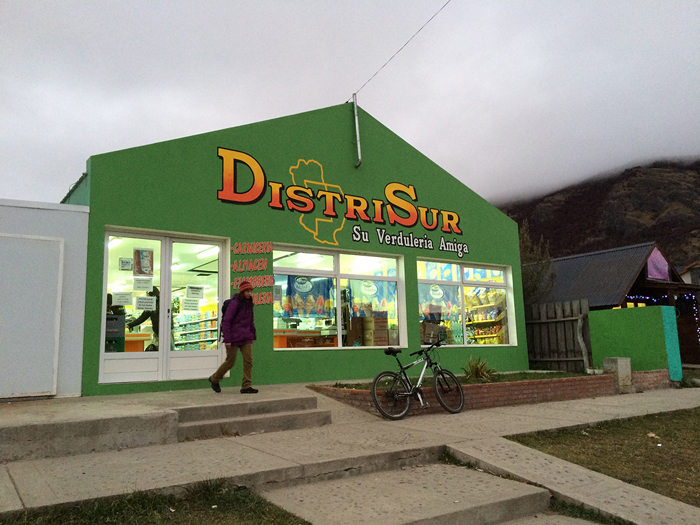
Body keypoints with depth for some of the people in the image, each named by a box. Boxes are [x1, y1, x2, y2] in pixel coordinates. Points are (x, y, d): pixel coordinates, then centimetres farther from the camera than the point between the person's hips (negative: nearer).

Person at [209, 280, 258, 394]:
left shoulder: (249, 303, 11)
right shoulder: (234, 303, -13)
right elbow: (226, 321, -16)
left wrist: (253, 336, 17)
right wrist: (227, 339, -19)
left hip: (246, 338, 7)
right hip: (234, 337, -7)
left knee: (248, 360, -3)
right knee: (230, 361, 3)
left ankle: (246, 386, 2)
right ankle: (214, 379, 26)